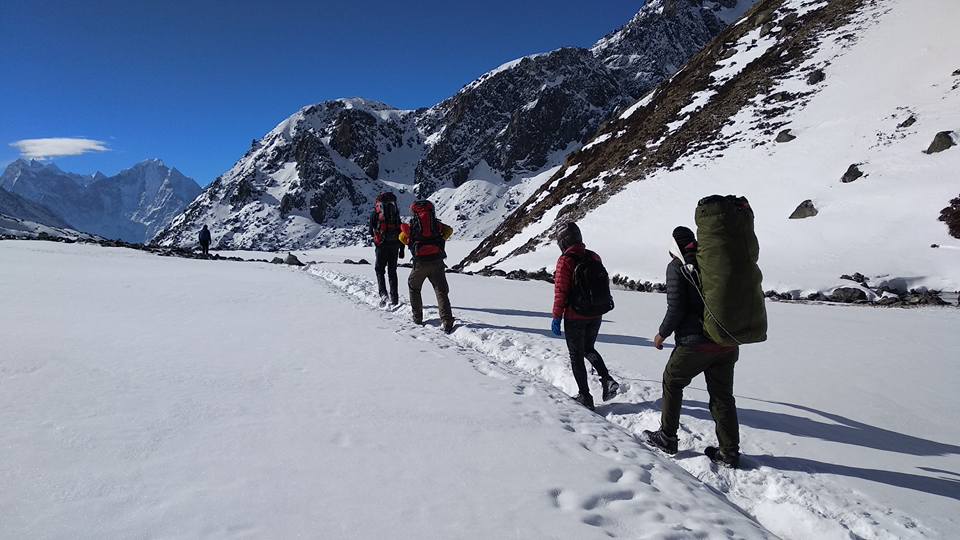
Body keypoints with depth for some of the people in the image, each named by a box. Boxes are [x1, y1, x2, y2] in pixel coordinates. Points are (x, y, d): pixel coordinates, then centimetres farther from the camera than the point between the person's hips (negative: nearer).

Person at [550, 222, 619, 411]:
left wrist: (557, 318, -10)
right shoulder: (594, 257, 5)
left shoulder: (565, 260, -14)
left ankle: (585, 397, 11)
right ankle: (607, 380, 7)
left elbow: (561, 291, -16)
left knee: (576, 356, 8)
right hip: (596, 316, 6)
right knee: (589, 349, 25)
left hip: (575, 317, -6)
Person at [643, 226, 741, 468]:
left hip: (695, 343, -5)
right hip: (727, 343, 5)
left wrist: (662, 334, 2)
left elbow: (676, 309, -12)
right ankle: (729, 452, 17)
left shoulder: (677, 266, -7)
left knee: (672, 382, 16)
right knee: (722, 394, 13)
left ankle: (667, 437, 22)